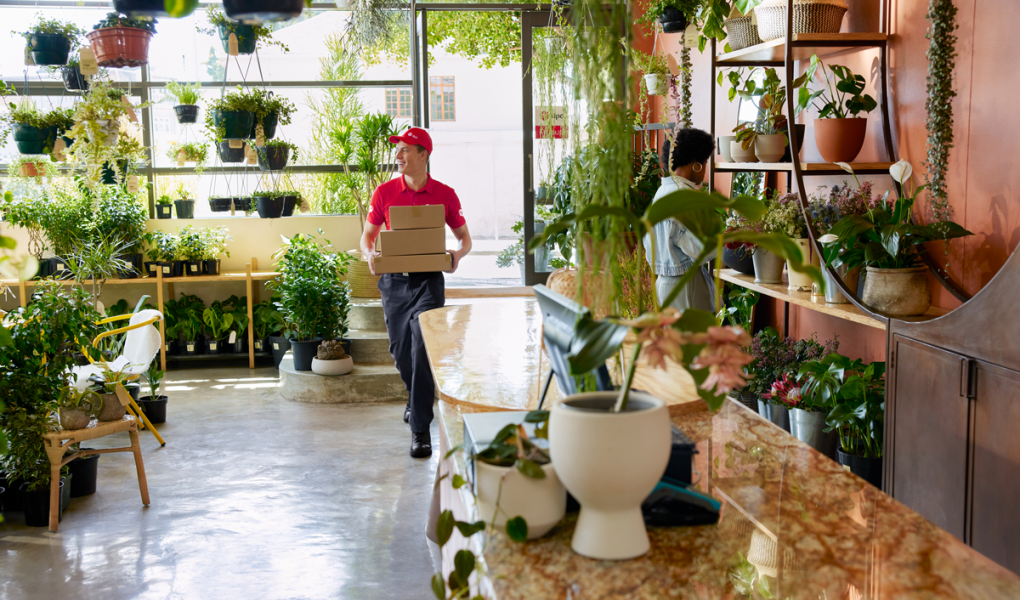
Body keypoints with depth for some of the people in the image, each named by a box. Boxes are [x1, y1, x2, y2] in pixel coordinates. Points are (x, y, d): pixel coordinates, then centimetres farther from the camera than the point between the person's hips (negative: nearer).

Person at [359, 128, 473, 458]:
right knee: (400, 350, 13)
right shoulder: (384, 192, 3)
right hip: (393, 280, 3)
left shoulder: (444, 195, 0)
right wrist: (370, 254, -13)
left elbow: (464, 236, 10)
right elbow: (367, 235, 10)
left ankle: (421, 427, -10)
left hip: (428, 280, -3)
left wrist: (458, 253, -12)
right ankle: (417, 398, 44)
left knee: (423, 349, -15)